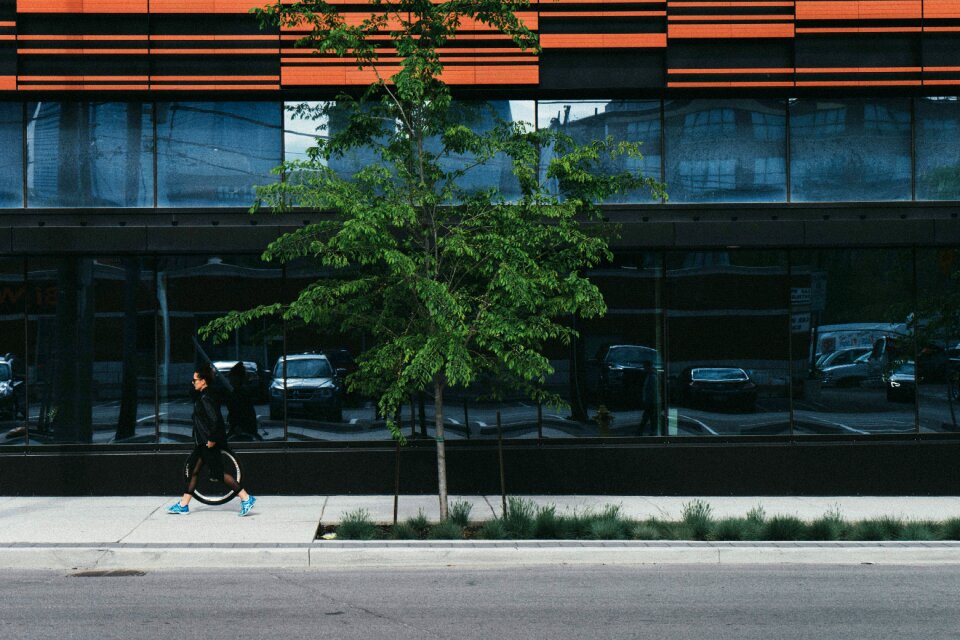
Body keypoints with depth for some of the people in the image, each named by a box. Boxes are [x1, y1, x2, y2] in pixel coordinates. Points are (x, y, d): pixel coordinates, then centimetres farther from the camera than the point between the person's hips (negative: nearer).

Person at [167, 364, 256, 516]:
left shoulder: (205, 399, -19)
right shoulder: (202, 397, 12)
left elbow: (215, 419, -27)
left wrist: (212, 439, -21)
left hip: (209, 443, -10)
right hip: (203, 443, 10)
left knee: (218, 473, -6)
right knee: (193, 471, 13)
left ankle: (246, 498, -3)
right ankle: (183, 505, 19)